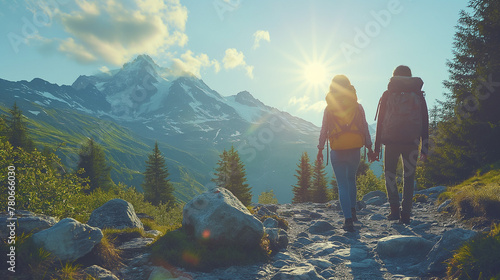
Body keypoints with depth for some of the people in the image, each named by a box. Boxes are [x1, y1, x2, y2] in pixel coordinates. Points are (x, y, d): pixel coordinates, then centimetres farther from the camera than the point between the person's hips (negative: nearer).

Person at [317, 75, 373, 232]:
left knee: (343, 185, 1)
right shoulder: (357, 107, 1)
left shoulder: (329, 109, -2)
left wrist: (320, 149, 8)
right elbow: (365, 129, 3)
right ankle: (352, 210, 22)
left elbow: (323, 131, 0)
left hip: (337, 151, -2)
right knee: (351, 179, 24)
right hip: (354, 150, 2)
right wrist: (369, 147, 10)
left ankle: (348, 219, -7)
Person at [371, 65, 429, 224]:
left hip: (391, 141, -1)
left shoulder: (387, 95, 4)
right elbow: (425, 123, 7)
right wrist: (425, 147, 11)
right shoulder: (418, 95, 9)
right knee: (409, 177, 9)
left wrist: (376, 148, 4)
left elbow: (380, 122, 1)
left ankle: (394, 209, -1)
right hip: (412, 142, 2)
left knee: (389, 175, 12)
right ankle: (406, 214, 8)